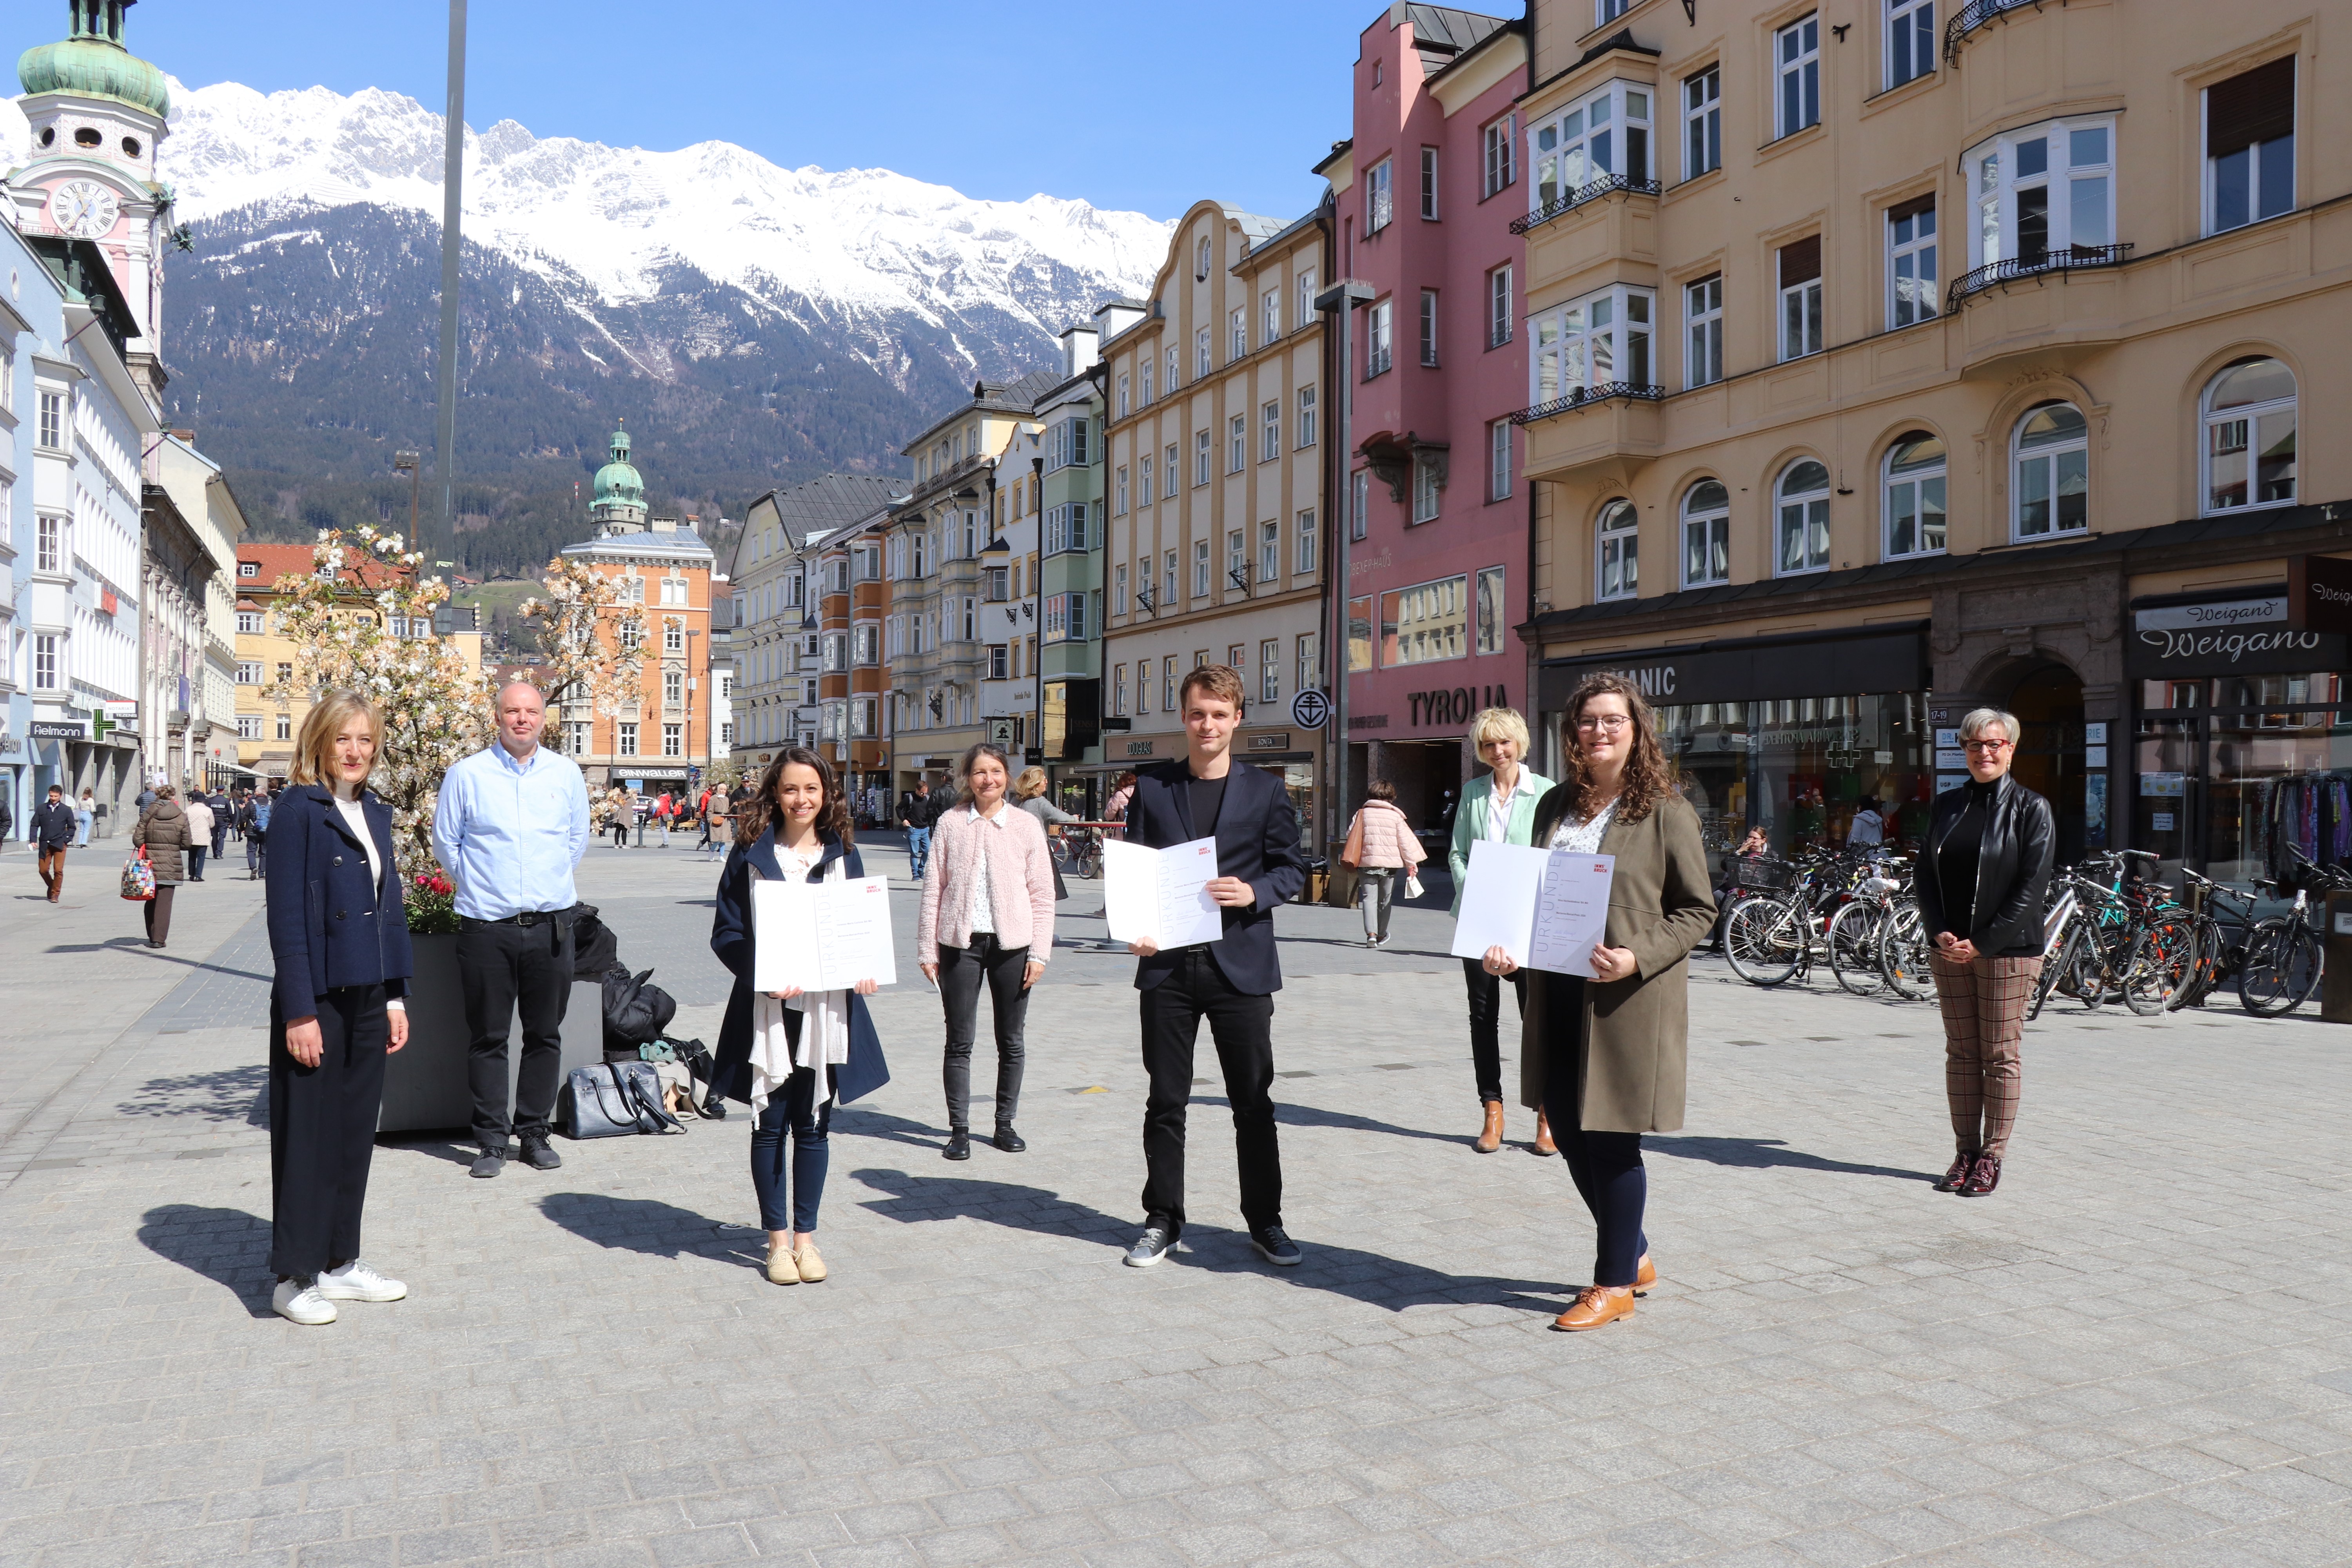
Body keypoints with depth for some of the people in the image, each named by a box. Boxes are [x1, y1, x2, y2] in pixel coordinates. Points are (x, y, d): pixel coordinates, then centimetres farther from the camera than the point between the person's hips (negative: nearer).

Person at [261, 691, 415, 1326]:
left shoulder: (375, 812, 11)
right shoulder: (299, 810, -9)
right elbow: (287, 915, -13)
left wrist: (396, 997, 11)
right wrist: (299, 1011, -16)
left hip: (368, 997, 7)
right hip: (316, 998, -7)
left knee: (356, 1130, 13)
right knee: (307, 1136, 2)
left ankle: (341, 1261, 25)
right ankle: (294, 1277, 14)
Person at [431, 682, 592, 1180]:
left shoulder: (566, 774, 7)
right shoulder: (467, 774, 0)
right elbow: (445, 841, 9)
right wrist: (478, 886, 14)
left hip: (551, 925, 2)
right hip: (486, 927, -2)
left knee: (545, 1035, 7)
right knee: (489, 1037, 3)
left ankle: (534, 1133, 19)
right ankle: (491, 1140, 12)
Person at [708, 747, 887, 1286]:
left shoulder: (842, 855, 7)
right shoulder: (751, 854, -1)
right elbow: (725, 931, -2)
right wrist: (761, 971, -18)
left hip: (826, 1009, 2)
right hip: (768, 1009, -2)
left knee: (813, 1124, 8)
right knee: (770, 1125, 5)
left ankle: (806, 1235, 20)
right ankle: (777, 1237, 18)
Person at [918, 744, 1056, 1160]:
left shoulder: (1026, 826, 1)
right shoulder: (951, 823, 1)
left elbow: (1042, 894, 2)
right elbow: (933, 888, 3)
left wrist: (1040, 953, -3)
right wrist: (928, 949, 0)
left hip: (1012, 943, 1)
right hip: (960, 943, -1)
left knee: (1010, 1041, 9)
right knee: (959, 1041, 3)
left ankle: (1005, 1124, 23)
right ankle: (959, 1130, 11)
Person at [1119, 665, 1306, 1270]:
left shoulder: (1265, 790, 5)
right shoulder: (1152, 787, 7)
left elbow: (1291, 868, 5)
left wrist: (1254, 893, -15)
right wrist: (1132, 930, -9)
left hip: (1240, 965, -1)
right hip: (1167, 965, 1)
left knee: (1253, 1101, 6)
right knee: (1166, 1101, 8)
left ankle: (1265, 1221, 19)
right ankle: (1162, 1220, 20)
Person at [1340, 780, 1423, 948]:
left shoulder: (1362, 813, 1)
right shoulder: (1396, 816, -1)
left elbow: (1351, 835, 4)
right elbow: (1405, 841, 0)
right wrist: (1411, 863, 5)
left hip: (1367, 862, -1)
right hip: (1390, 864, 1)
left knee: (1369, 898, -1)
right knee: (1385, 900, 14)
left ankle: (1371, 933, -18)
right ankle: (1382, 935, 24)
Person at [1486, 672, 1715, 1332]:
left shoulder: (1665, 812, -6)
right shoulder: (1557, 806, 11)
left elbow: (1698, 909, -5)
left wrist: (1638, 957, -19)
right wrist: (1508, 947, 0)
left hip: (1628, 999, -6)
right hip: (1559, 993, 6)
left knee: (1612, 1140, 2)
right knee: (1570, 1135, 12)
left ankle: (1615, 1284, 19)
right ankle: (1634, 1255, 33)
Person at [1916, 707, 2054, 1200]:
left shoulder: (2031, 808, -3)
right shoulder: (1947, 804, 11)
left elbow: (2032, 887, -9)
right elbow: (1925, 874, 10)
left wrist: (1983, 943, -14)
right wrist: (1940, 933, -5)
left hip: (2006, 951, -4)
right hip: (1949, 950, 4)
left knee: (2000, 1057, 0)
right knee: (1961, 1054, 7)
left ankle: (1992, 1158, 8)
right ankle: (1965, 1153, 14)